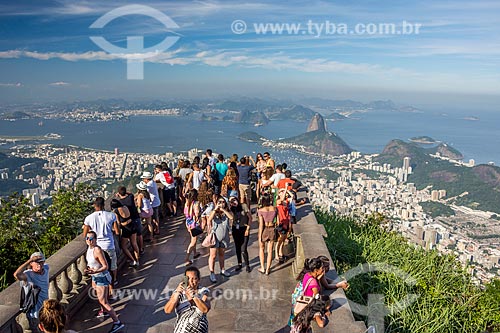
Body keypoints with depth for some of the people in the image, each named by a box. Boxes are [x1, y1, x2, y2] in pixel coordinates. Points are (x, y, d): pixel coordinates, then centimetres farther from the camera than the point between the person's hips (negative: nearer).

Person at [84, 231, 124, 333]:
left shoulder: (98, 250, -27)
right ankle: (104, 311, 57)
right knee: (98, 296, 29)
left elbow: (105, 266, -26)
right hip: (95, 276, 9)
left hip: (102, 277, -9)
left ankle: (117, 322, -2)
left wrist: (94, 271, -38)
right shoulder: (89, 248, -1)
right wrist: (88, 268, -4)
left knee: (103, 301, -8)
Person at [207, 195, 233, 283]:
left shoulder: (227, 212, 0)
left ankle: (222, 270, 32)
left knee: (221, 254, 18)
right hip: (215, 236, -3)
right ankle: (212, 273, 6)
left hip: (224, 237, 3)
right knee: (213, 255, -1)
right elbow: (209, 220, -23)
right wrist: (215, 210, -24)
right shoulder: (213, 212, -4)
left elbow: (231, 217, -21)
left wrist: (223, 210, -23)